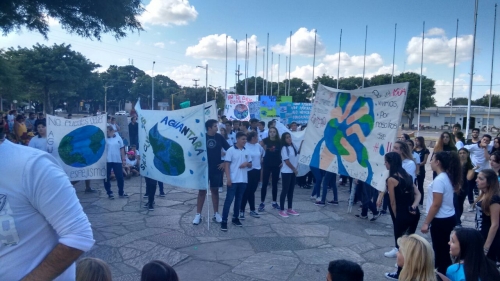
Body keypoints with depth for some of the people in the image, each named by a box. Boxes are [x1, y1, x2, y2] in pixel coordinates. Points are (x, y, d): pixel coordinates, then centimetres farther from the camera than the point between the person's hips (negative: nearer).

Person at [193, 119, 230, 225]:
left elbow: (229, 150, 5)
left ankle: (216, 214, 20)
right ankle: (198, 214, 10)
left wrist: (225, 162, -1)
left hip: (216, 169, 2)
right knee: (202, 191, 3)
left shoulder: (219, 137, 0)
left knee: (215, 190, 11)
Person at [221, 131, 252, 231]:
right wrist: (228, 178, -15)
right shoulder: (231, 150, -7)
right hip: (233, 180, -5)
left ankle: (235, 218, 23)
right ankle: (224, 221, 0)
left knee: (238, 200, 12)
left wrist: (246, 163, -7)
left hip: (243, 180, 5)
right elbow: (227, 165, -8)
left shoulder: (246, 151, 9)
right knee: (229, 200, -3)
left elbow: (250, 165, 16)